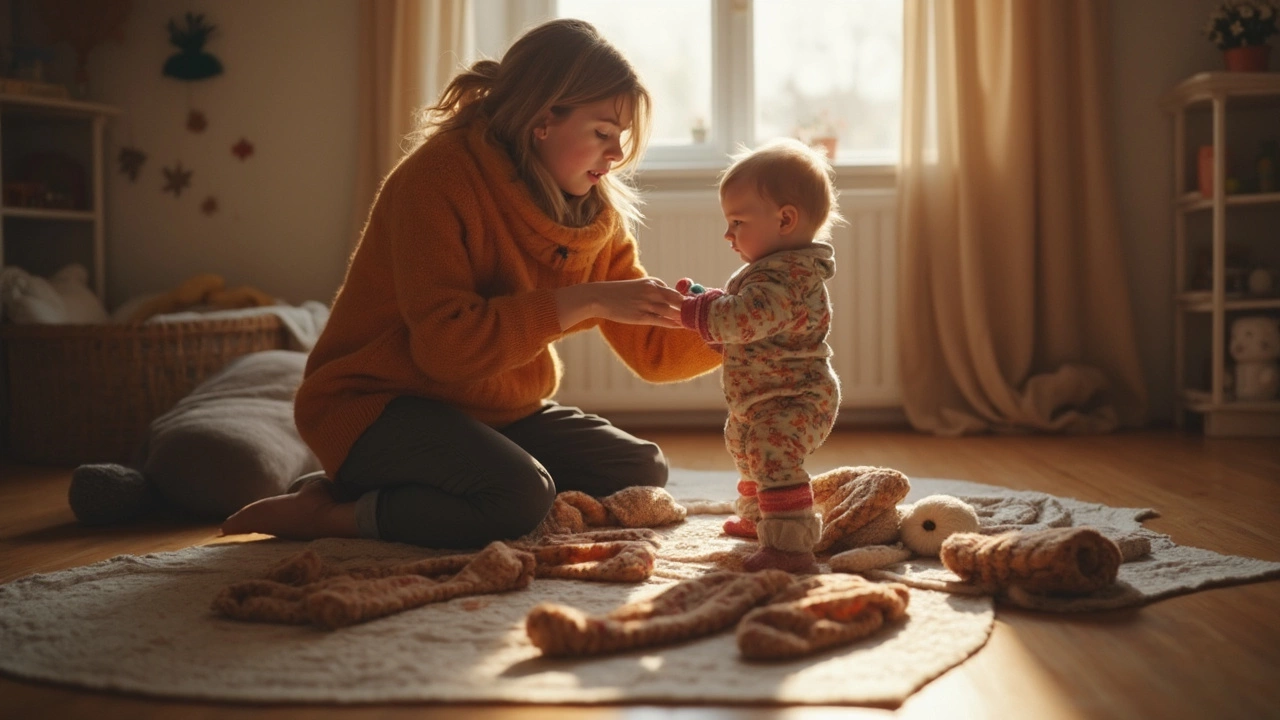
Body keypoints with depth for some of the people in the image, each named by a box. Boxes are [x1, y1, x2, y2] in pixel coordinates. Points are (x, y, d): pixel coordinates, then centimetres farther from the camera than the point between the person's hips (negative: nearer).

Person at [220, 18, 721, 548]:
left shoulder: (602, 214, 1)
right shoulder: (438, 177, -21)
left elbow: (653, 348, 3)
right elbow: (446, 346, -29)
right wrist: (583, 301, -30)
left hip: (496, 412, 9)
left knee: (641, 473, -2)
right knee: (520, 495, -32)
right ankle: (323, 511, -11)